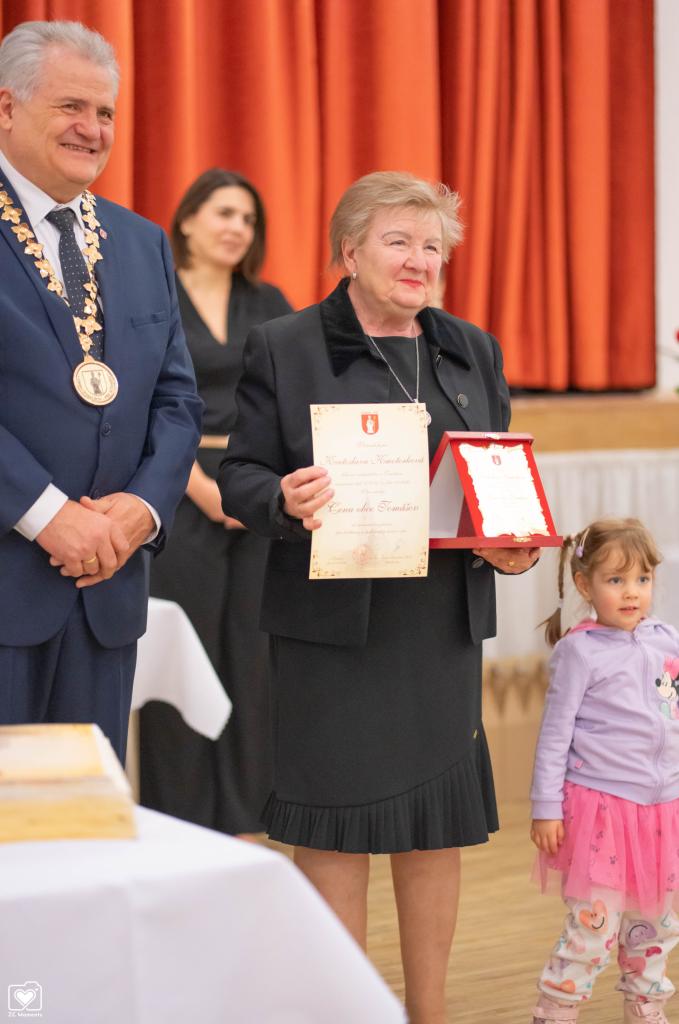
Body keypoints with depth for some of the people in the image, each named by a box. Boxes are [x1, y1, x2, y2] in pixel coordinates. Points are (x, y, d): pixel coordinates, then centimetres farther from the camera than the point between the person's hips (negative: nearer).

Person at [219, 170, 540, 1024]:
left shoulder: (472, 352, 14)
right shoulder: (283, 349, 1)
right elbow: (240, 475, -2)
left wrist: (513, 547, -2)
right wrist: (286, 500, -23)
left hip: (445, 622, 4)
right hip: (333, 621, -4)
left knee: (438, 824, 9)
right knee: (334, 827, 0)